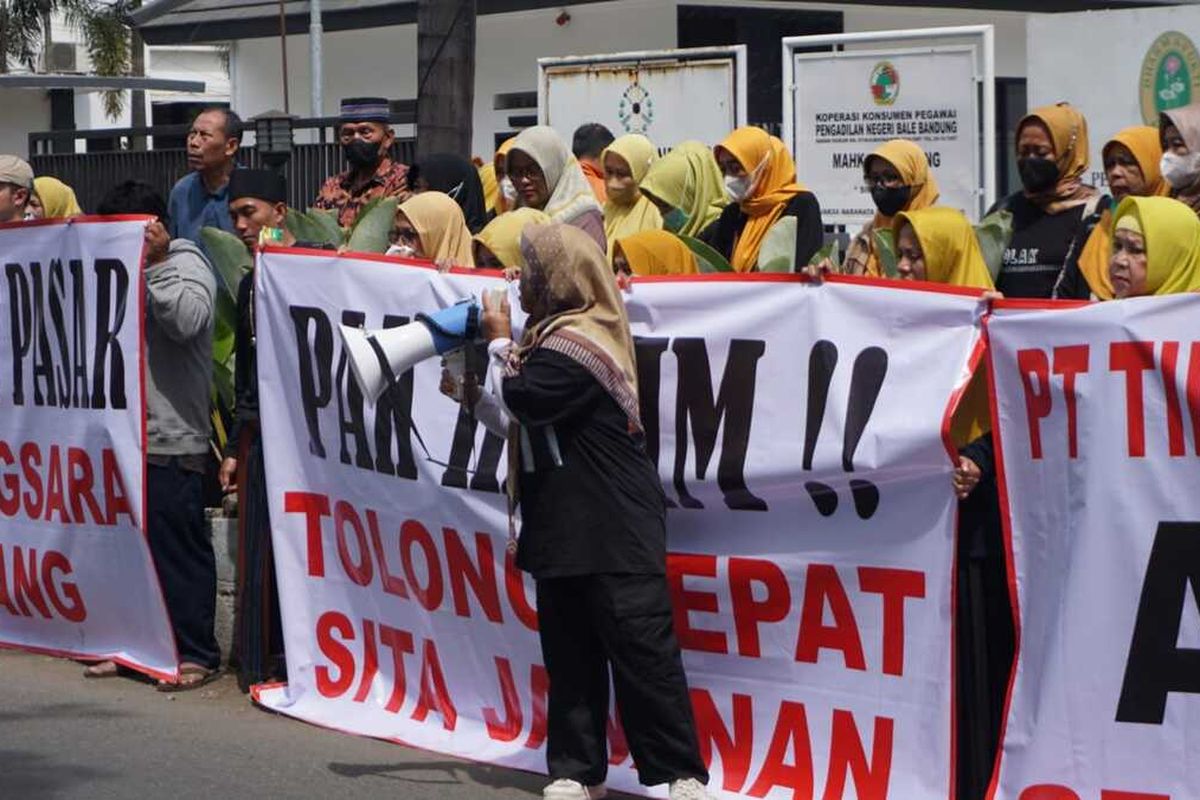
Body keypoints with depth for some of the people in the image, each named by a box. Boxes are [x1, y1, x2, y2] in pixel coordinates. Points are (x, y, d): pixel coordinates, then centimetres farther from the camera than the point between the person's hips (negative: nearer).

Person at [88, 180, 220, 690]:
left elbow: (187, 319, -25)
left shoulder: (186, 267, -6)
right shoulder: (130, 270, 18)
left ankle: (195, 654, 2)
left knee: (179, 549, -4)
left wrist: (151, 263, -19)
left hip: (171, 440, -8)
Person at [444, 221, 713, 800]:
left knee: (642, 654, -6)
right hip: (564, 529, 10)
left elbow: (522, 400, -21)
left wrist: (501, 344, -6)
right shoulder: (555, 337, 16)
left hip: (615, 534, -10)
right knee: (570, 658, 11)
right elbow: (516, 424, 24)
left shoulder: (577, 344, -16)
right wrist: (470, 394, 13)